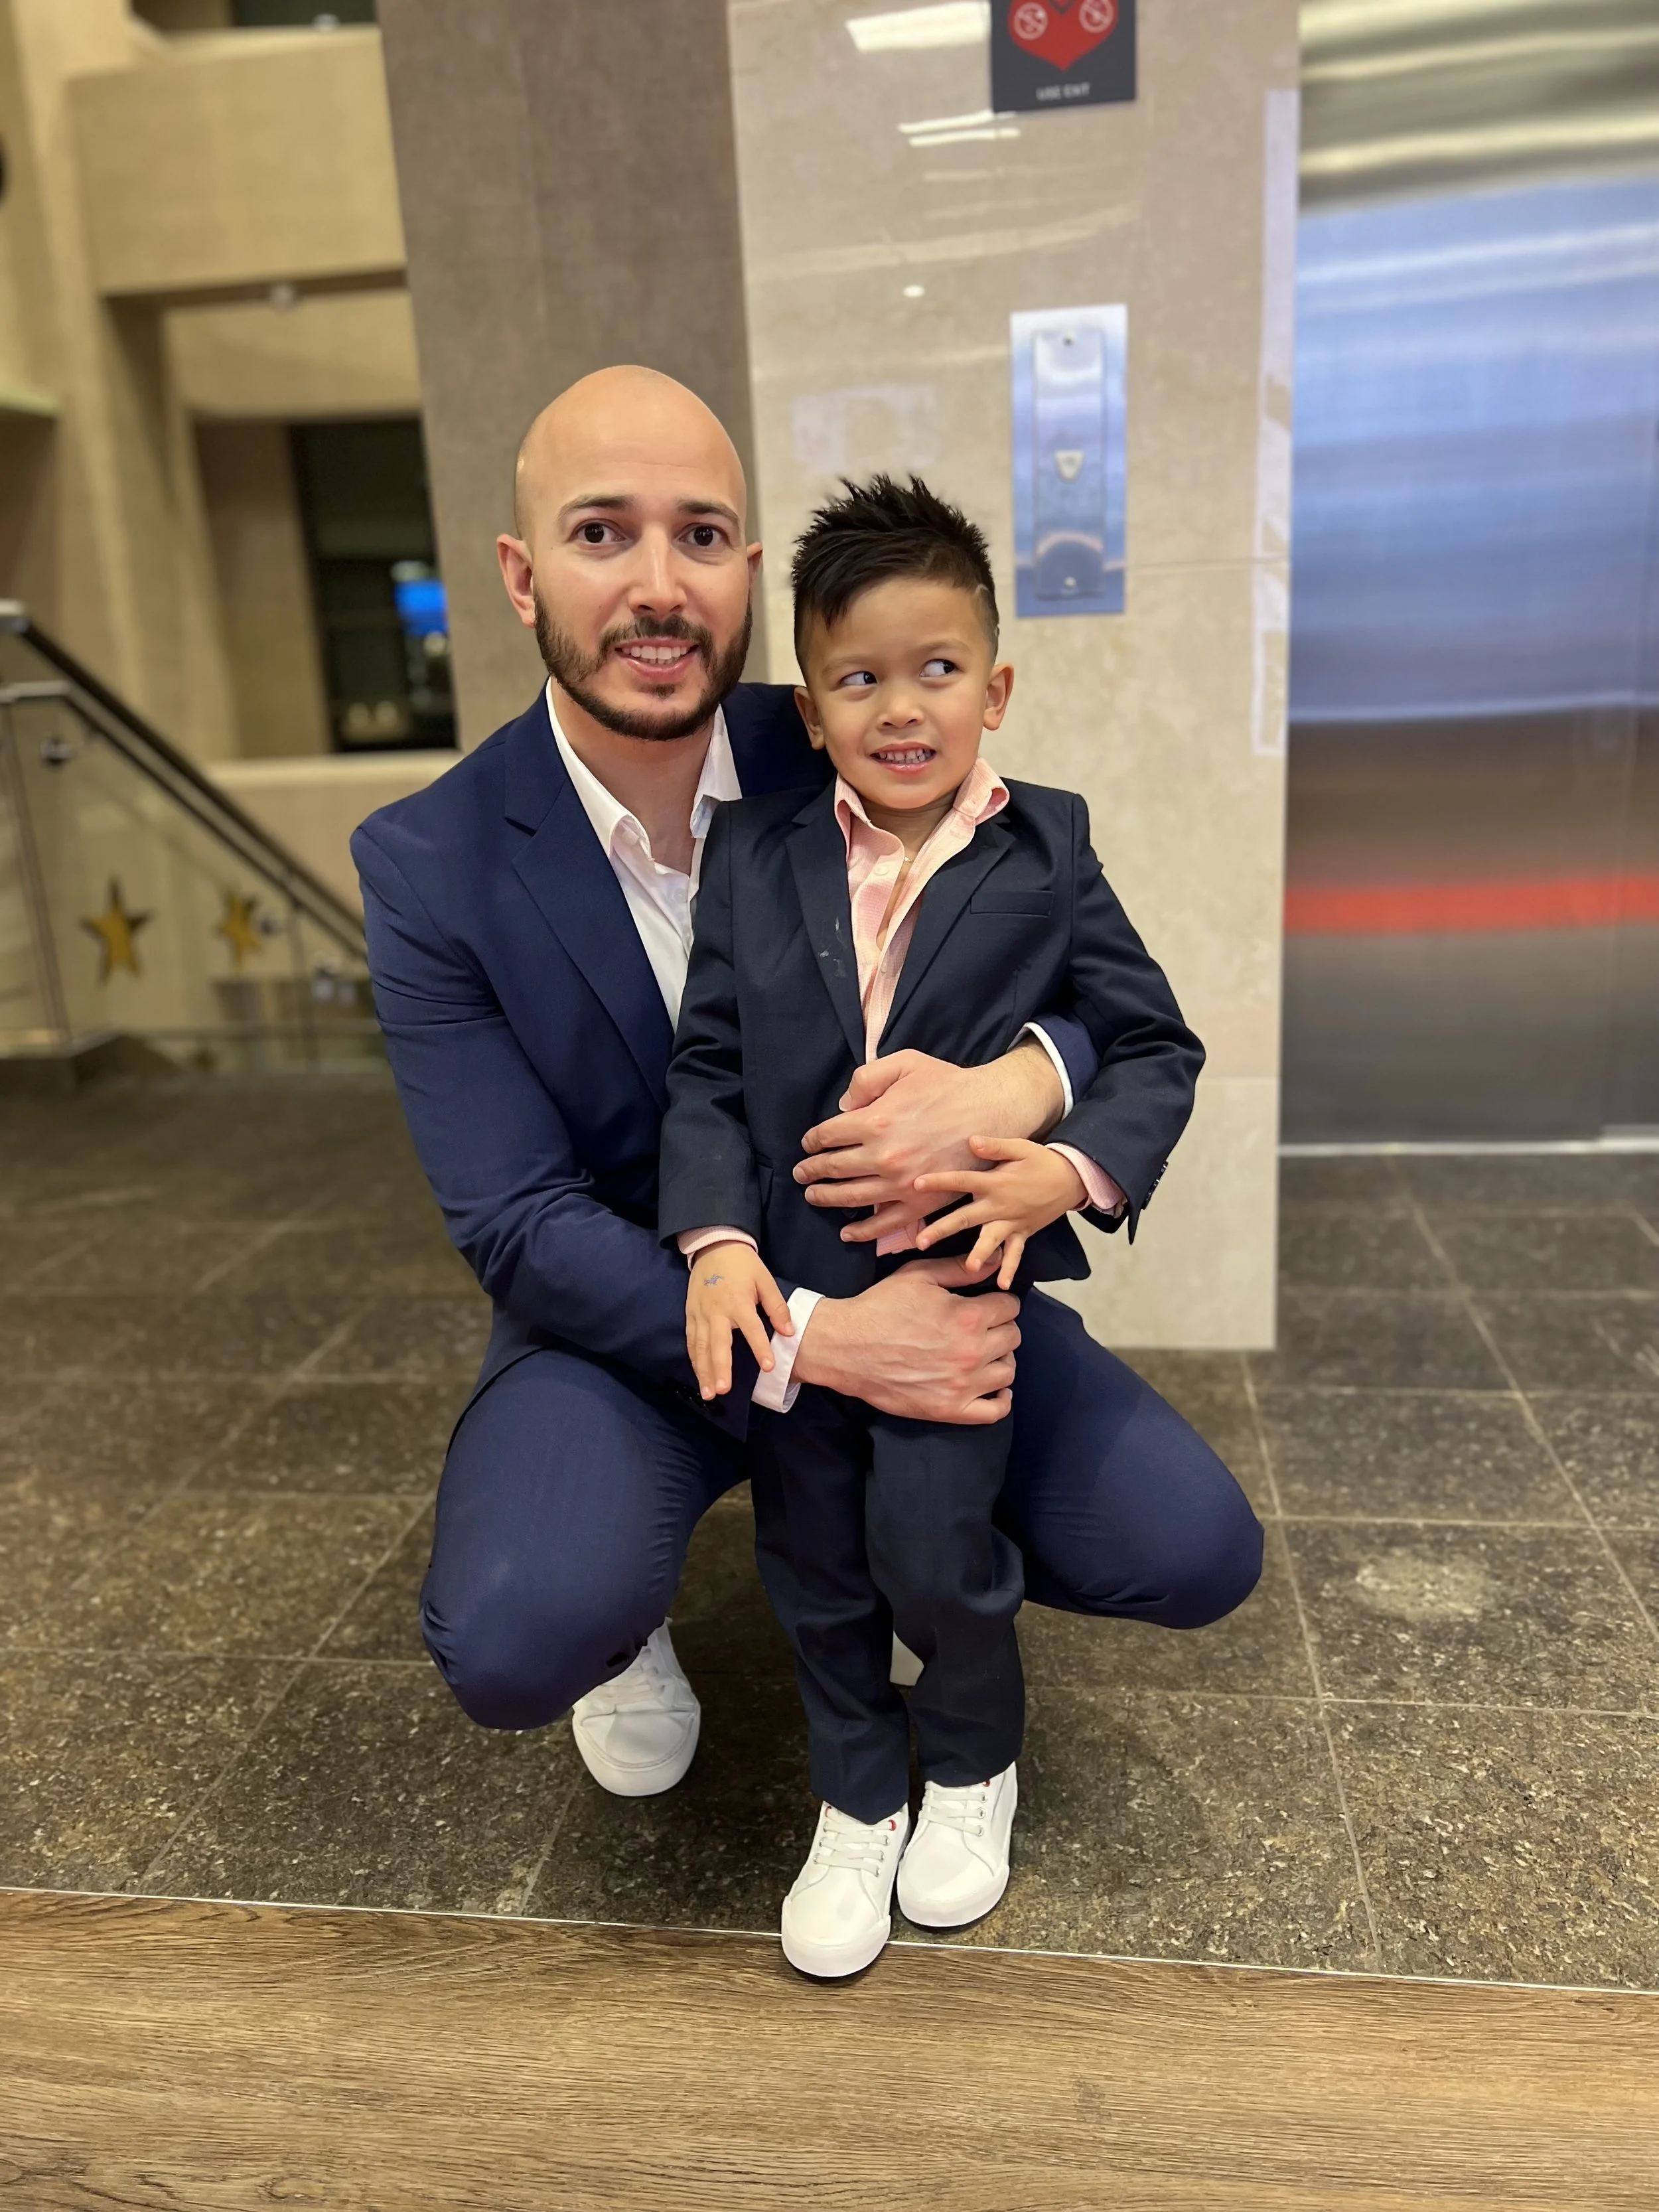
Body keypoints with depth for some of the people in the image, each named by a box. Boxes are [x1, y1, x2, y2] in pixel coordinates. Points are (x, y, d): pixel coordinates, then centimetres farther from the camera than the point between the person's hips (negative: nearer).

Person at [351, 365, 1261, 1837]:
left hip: (900, 1277, 3)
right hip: (631, 1319, -2)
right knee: (512, 1642, -30)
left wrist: (1016, 1081, -32)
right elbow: (520, 1227, -18)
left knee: (1194, 1552, -10)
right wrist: (814, 1344, -31)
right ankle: (627, 1616, 9)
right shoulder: (431, 867, -14)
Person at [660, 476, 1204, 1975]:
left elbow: (1156, 1046, 0)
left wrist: (1077, 1169, -17)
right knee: (811, 1558, 12)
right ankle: (859, 1800, 38)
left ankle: (975, 1762, 29)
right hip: (793, 1271, 3)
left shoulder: (1045, 858, -3)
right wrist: (715, 1239, -14)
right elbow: (706, 1067, -1)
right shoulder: (752, 858, 0)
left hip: (968, 1263, -2)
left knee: (929, 1536, -7)